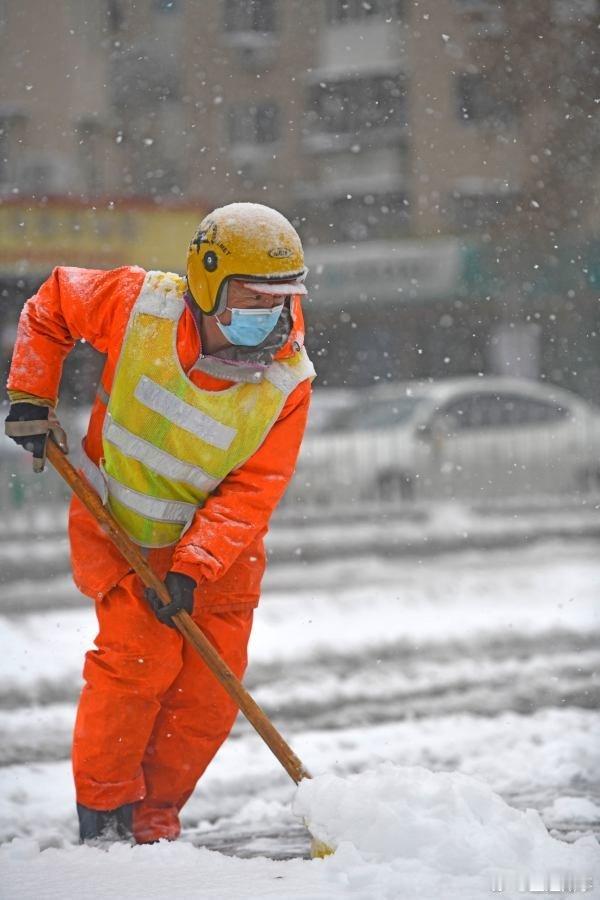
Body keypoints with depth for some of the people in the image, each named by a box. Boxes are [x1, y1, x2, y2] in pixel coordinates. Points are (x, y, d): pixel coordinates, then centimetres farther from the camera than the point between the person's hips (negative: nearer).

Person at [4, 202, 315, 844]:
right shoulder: (139, 304, -22)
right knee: (143, 653, -20)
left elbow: (251, 492, -20)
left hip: (217, 543, 2)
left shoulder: (286, 382, -19)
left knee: (210, 693, -4)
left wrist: (194, 567, -31)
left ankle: (155, 818, 16)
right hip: (114, 525, -2)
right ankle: (103, 812, -4)